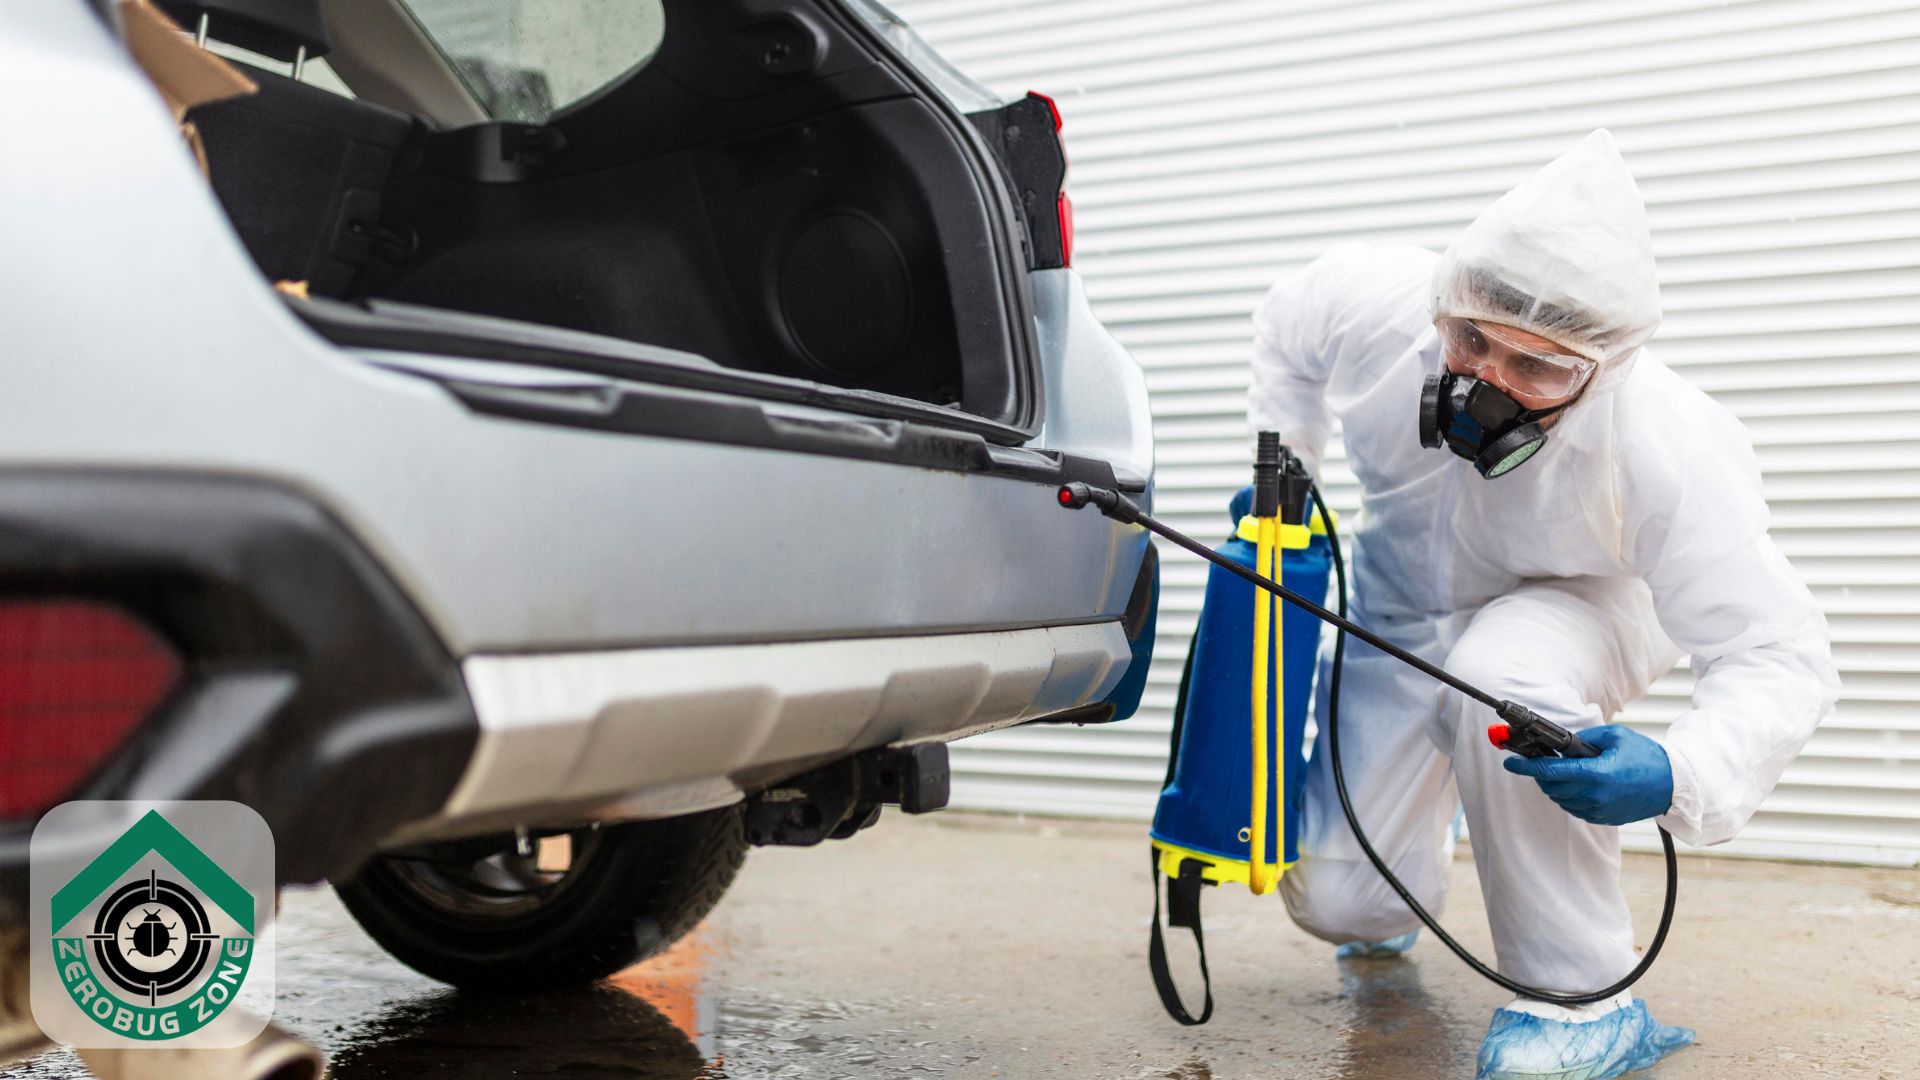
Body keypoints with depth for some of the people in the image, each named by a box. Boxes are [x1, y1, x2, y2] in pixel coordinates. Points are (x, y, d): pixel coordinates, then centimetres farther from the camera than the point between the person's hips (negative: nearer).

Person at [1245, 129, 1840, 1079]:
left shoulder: (1663, 449, -36)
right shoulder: (1373, 302, -28)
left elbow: (1779, 656, -31)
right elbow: (1284, 327, -2)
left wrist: (1678, 778, -49)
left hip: (1583, 602, -2)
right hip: (1401, 615, 3)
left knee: (1503, 675, -42)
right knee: (1340, 908, -5)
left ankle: (1581, 1000, -20)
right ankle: (1411, 858, 37)